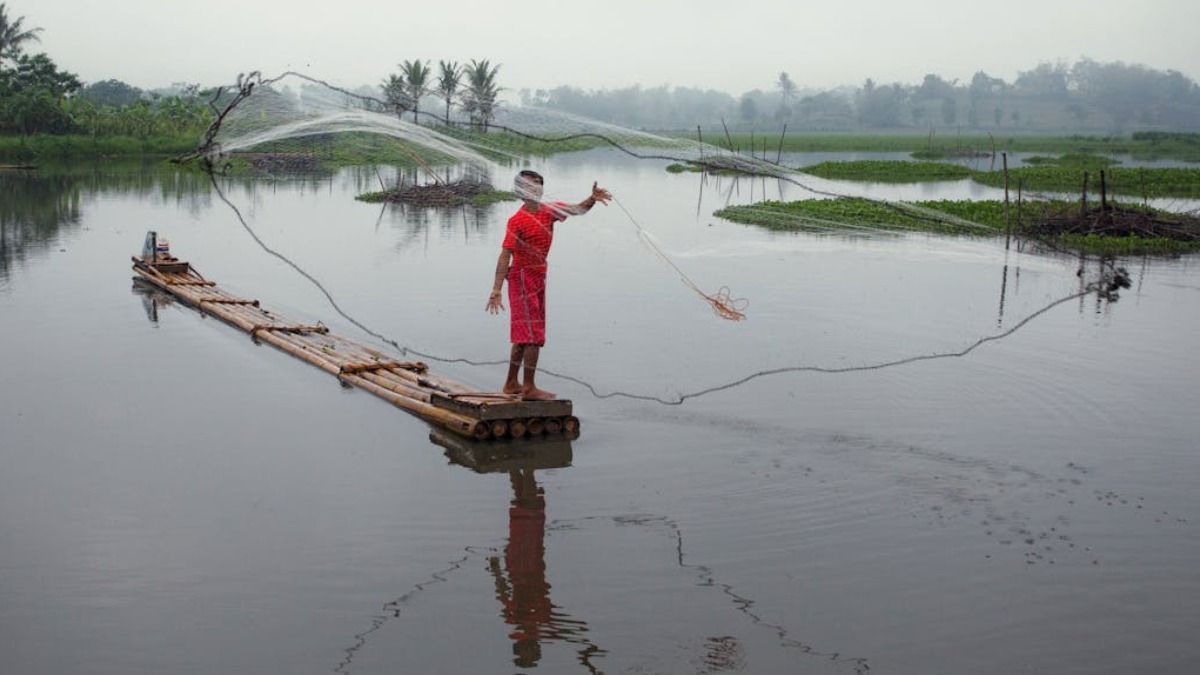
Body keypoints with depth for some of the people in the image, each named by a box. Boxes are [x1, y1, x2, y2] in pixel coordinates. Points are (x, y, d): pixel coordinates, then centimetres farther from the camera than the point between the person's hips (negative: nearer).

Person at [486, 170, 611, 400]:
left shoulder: (548, 211, 6)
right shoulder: (517, 220, -15)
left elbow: (577, 210, 5)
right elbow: (505, 256, -21)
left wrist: (592, 198, -18)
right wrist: (496, 291, -27)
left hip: (538, 278, 8)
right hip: (523, 279, -8)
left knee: (523, 335, 15)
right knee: (533, 335, -9)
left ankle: (511, 384, 24)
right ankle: (529, 388, -6)